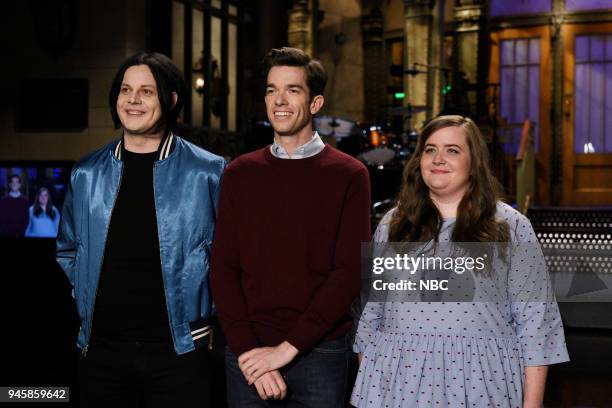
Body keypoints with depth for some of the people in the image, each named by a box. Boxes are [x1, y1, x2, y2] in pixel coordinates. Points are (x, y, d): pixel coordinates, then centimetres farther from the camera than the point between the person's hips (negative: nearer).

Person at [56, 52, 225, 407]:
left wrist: (211, 316, 1)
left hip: (178, 348, -3)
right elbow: (69, 250, 19)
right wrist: (93, 302, 11)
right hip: (101, 347, 3)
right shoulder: (88, 174, 6)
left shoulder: (208, 171, -3)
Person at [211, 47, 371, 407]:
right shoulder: (240, 173, 6)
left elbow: (350, 272, -9)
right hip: (247, 351, 2)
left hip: (318, 351, -2)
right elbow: (224, 268, 1)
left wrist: (289, 347, -14)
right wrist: (247, 349, -10)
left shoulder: (349, 175, -2)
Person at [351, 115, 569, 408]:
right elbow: (372, 311, 12)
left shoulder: (511, 227, -1)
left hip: (479, 383, -2)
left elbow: (534, 321, -3)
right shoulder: (393, 225, 8)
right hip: (398, 382, 2)